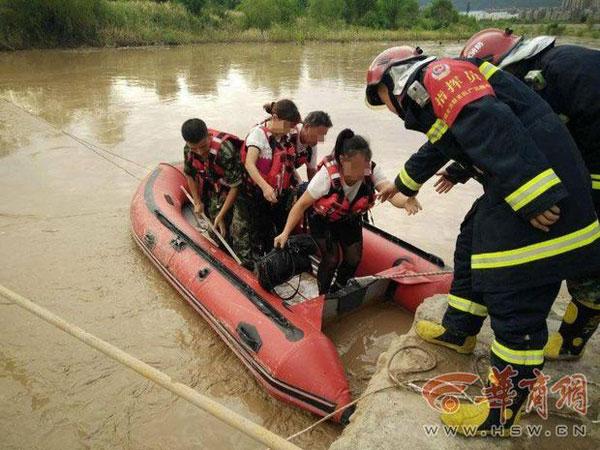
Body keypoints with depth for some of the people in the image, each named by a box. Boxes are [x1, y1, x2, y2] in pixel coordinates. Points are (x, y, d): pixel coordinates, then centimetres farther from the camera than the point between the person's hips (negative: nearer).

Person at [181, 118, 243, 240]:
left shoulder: (225, 151, -36)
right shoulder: (188, 149, -17)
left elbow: (235, 186, -29)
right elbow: (190, 175, 2)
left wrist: (221, 215, -26)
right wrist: (197, 202, 3)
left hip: (227, 190, -5)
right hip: (209, 188, 5)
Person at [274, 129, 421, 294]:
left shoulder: (373, 171, -27)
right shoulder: (327, 174, -35)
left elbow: (390, 192, -42)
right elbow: (302, 205, -28)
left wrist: (405, 201, -65)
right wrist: (286, 233, -33)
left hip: (350, 219, 4)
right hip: (323, 219, -4)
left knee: (354, 258, 5)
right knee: (331, 259, -11)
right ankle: (323, 296, 17)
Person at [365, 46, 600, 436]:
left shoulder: (433, 75, -7)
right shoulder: (435, 96, 24)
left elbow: (489, 125, -23)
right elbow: (437, 149, 42)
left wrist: (533, 198, -28)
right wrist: (403, 184, 58)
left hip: (540, 191, -11)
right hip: (517, 185, 11)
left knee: (515, 299, -5)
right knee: (472, 246, 23)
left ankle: (501, 413, 8)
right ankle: (458, 331, 41)